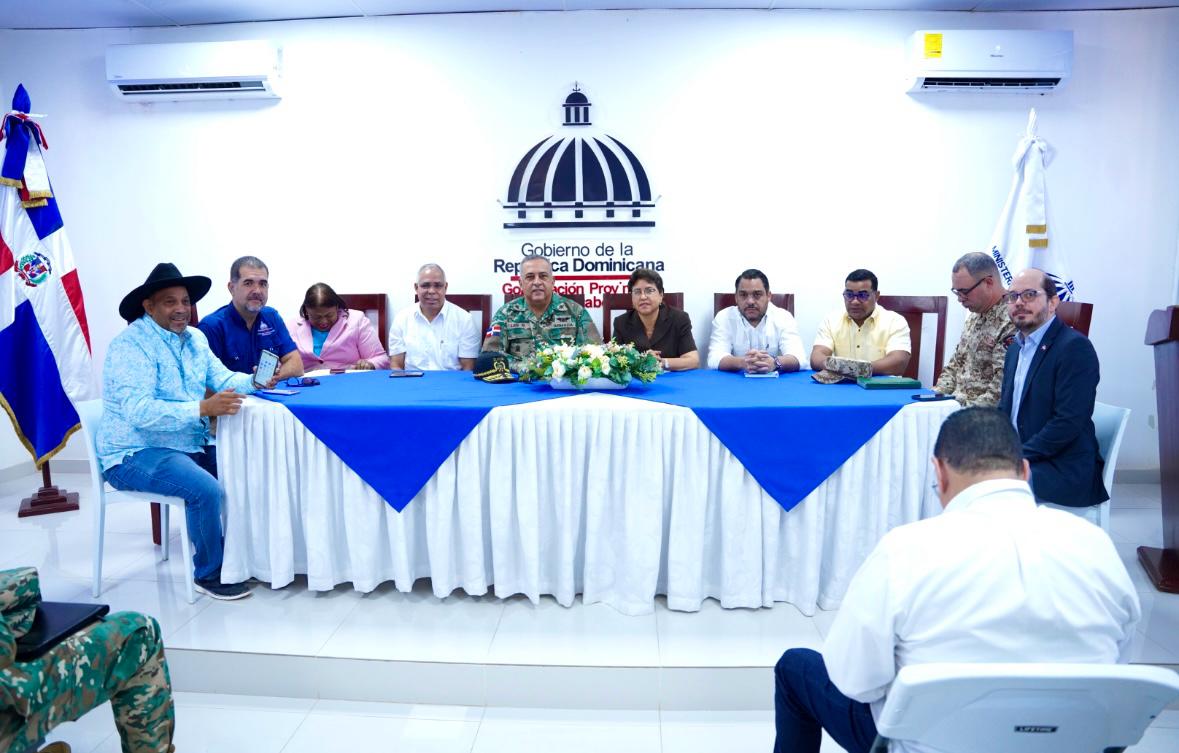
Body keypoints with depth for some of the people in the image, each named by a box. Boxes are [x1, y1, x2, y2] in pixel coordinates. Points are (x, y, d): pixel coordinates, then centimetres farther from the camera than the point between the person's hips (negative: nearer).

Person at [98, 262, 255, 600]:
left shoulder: (194, 337, 9)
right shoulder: (131, 345, -17)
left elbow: (222, 377, 6)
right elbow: (139, 412, -28)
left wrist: (253, 381, -16)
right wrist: (203, 409, -38)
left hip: (189, 444, 8)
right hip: (135, 454, -8)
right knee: (206, 490, -28)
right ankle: (208, 573, -7)